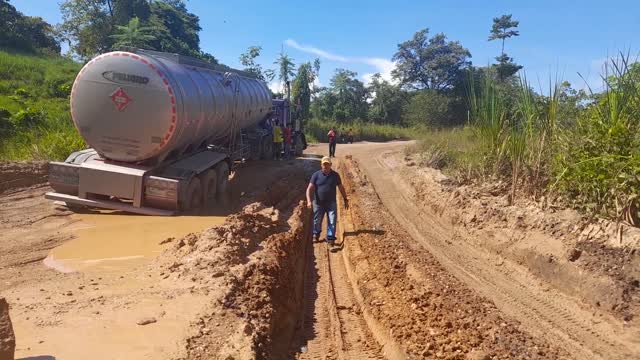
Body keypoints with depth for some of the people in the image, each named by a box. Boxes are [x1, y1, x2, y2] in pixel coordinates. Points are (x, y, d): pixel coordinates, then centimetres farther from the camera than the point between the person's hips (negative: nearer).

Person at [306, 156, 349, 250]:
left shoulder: (335, 175, 0)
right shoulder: (316, 175, -6)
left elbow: (341, 188, 10)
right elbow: (309, 188, -10)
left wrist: (345, 200, 11)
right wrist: (309, 201, -23)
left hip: (331, 203, 0)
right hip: (318, 203, 0)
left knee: (332, 222, -6)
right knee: (317, 221, 15)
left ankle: (331, 241, -1)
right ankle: (316, 235, 41)